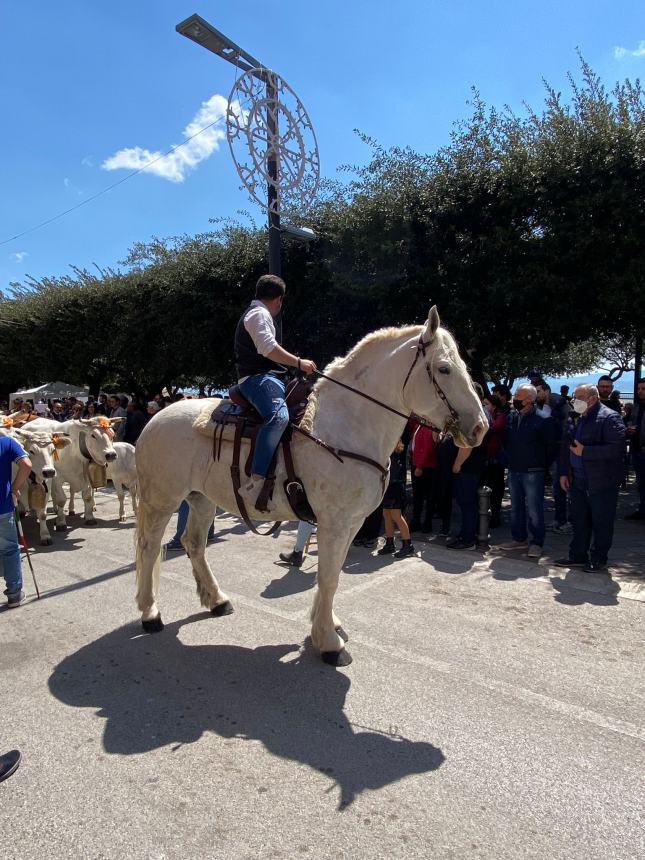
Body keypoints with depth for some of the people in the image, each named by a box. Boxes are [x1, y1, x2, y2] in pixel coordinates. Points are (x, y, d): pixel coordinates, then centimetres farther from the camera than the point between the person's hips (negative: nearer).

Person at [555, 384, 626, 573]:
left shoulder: (609, 418, -11)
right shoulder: (576, 419, 12)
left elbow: (616, 448, -22)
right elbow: (566, 446, 17)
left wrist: (585, 451, -21)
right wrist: (564, 472, 10)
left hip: (601, 482, -7)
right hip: (577, 481, 7)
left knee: (601, 523, 4)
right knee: (579, 521, 15)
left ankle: (598, 561, 16)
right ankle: (578, 556, 26)